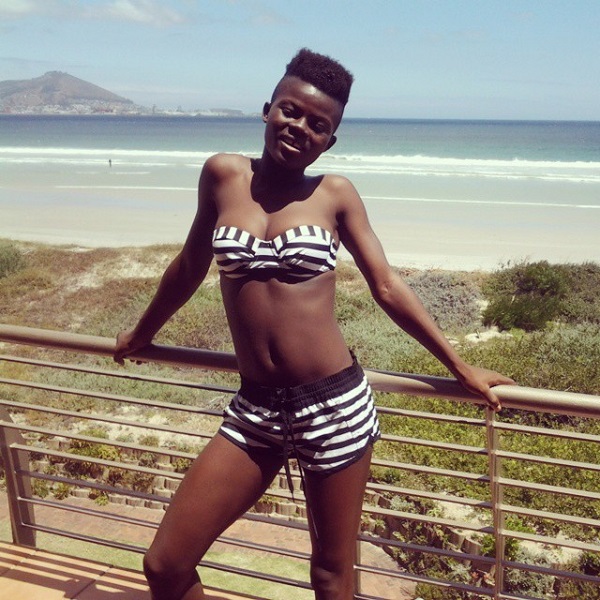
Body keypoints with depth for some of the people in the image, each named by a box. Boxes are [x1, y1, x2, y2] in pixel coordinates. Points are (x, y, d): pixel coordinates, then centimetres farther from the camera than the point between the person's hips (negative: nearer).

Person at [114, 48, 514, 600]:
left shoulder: (335, 193, 0)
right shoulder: (222, 174, 4)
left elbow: (388, 288, 5)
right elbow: (189, 267, 17)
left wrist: (462, 370, 7)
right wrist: (143, 335, 31)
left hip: (336, 405, -2)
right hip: (255, 410, 2)